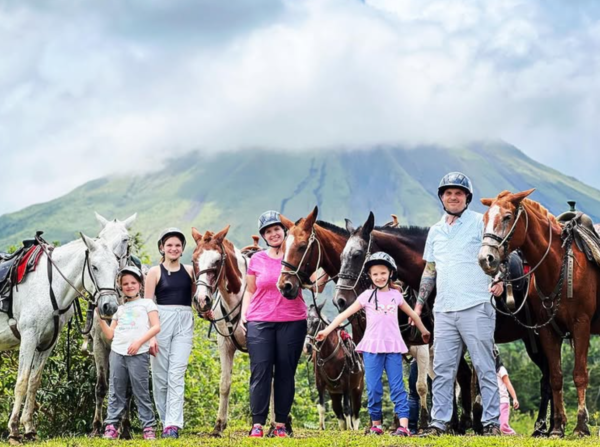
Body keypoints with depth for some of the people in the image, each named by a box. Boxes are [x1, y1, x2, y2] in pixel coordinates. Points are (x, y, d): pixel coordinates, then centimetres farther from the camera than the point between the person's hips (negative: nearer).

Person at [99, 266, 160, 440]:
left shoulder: (147, 303, 9)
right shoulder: (120, 309, 22)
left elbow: (156, 327, -2)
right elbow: (109, 334, 17)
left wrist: (139, 342, -13)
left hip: (138, 354, -4)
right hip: (117, 353, 4)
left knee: (141, 391, -5)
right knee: (116, 392, 3)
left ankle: (148, 427, -1)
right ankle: (111, 426, 4)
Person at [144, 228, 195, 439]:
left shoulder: (189, 271, 10)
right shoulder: (155, 272, 3)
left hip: (184, 323, 1)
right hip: (161, 321, -1)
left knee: (177, 374, -8)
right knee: (160, 375, 4)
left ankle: (173, 425, -12)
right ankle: (165, 420, 15)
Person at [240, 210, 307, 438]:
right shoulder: (257, 260, 8)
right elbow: (250, 290, 14)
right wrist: (243, 314, 2)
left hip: (292, 322, 0)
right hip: (260, 323, 0)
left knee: (286, 373, 4)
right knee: (260, 372, -5)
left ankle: (281, 424, 10)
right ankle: (257, 424, -3)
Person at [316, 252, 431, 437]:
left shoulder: (395, 295, 9)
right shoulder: (367, 295, 3)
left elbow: (412, 314, 23)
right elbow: (346, 313, 1)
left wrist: (424, 330, 31)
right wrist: (328, 330, -6)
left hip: (393, 346, 1)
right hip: (372, 347, -1)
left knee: (397, 387, -5)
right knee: (373, 388, 0)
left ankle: (404, 425, -11)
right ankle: (376, 423, 11)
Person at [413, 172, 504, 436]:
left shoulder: (480, 223, 1)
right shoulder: (436, 231, 17)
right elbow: (429, 270, 22)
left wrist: (499, 280, -22)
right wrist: (419, 303, 19)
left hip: (476, 307, -5)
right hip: (444, 310, 5)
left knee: (485, 367, -1)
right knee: (442, 370, 5)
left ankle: (491, 421, 3)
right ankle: (439, 422, 10)